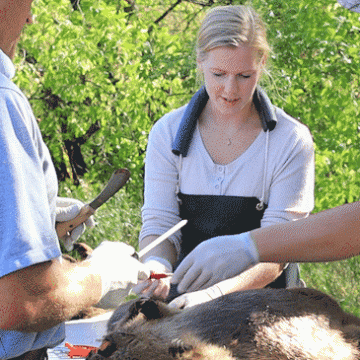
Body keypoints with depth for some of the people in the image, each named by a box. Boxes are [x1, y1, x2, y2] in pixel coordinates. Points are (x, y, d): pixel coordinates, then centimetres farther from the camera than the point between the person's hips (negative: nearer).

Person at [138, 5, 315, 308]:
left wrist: (216, 293, -27)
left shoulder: (292, 141, -4)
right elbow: (159, 225, 2)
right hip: (184, 294, 2)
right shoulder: (168, 133, 3)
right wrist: (156, 266, -23)